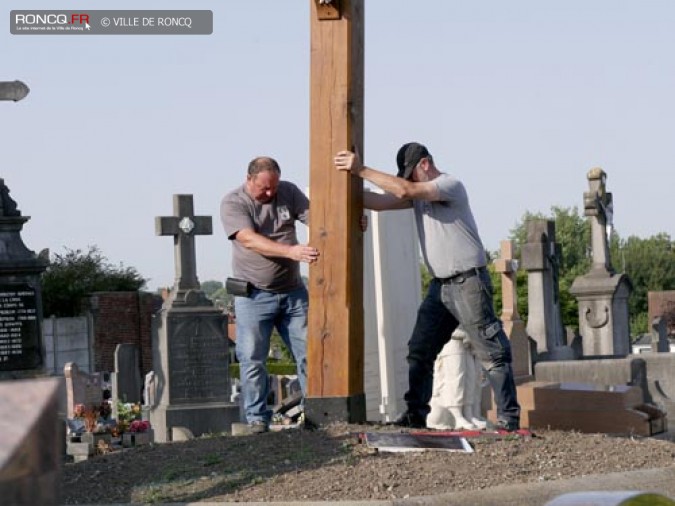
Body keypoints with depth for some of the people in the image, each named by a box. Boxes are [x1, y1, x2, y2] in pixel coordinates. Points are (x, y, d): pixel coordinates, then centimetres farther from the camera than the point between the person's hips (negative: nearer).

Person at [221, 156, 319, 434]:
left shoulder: (289, 192, 5)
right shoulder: (233, 203, -8)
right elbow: (249, 240, -22)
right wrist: (291, 251, -34)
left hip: (293, 291, 4)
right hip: (254, 295, -4)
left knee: (309, 354, 4)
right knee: (252, 360, -3)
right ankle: (257, 418, 5)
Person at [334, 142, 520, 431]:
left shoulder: (450, 185, -13)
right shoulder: (418, 194, 13)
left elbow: (404, 190, -25)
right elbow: (380, 202, 5)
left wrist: (361, 171, -23)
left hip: (468, 282, -9)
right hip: (440, 285, 9)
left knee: (492, 352, -6)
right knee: (419, 352, 6)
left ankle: (509, 419, -6)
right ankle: (415, 415, 10)